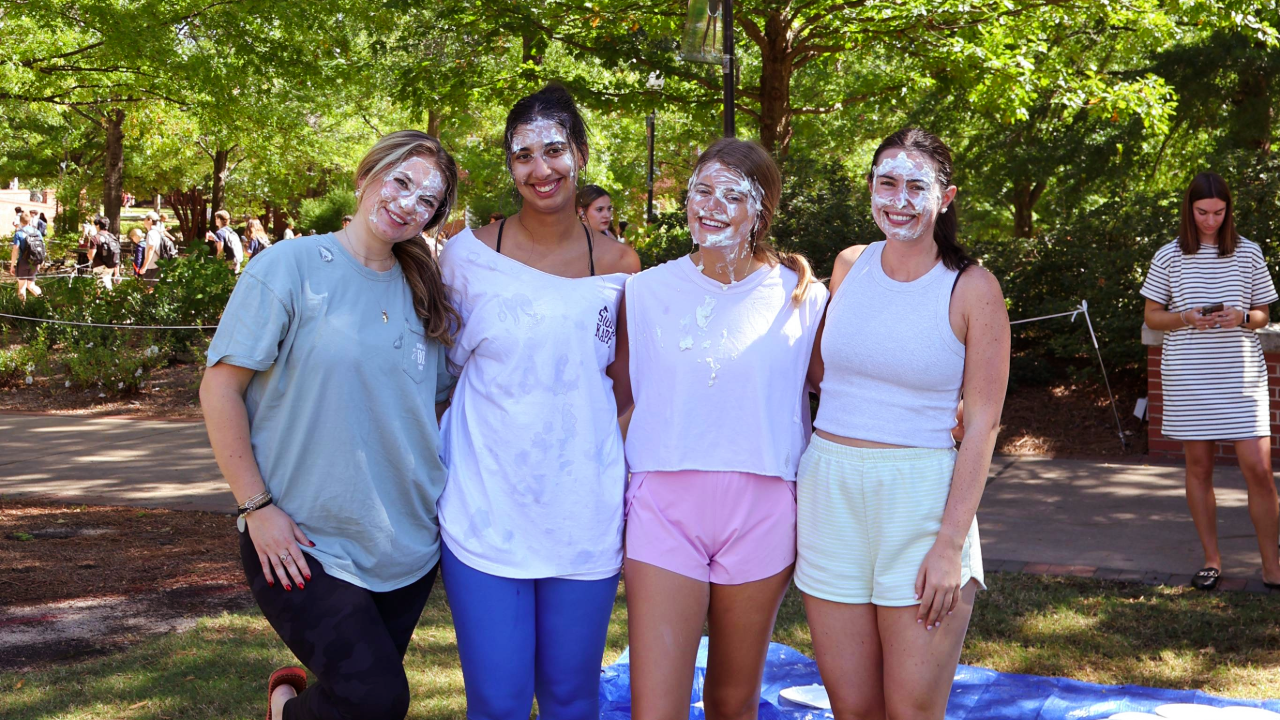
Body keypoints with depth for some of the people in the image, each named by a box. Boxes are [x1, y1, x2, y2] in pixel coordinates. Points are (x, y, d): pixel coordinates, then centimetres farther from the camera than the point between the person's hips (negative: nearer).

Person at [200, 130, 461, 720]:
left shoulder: (425, 295, 8)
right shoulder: (293, 267, -8)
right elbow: (219, 389, -8)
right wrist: (257, 508, -13)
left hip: (407, 547, 6)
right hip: (304, 548, -5)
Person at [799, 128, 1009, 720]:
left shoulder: (972, 287, -4)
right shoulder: (849, 266, 8)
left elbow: (983, 422, -7)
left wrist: (951, 543, -12)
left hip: (921, 500, -4)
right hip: (831, 490, 4)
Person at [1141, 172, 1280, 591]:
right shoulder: (1169, 257, 3)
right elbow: (1151, 316, 7)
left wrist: (1242, 317, -11)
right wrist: (1186, 318, -12)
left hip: (1242, 375, 0)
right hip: (1189, 377, 0)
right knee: (1198, 467, 6)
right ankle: (1212, 560, 19)